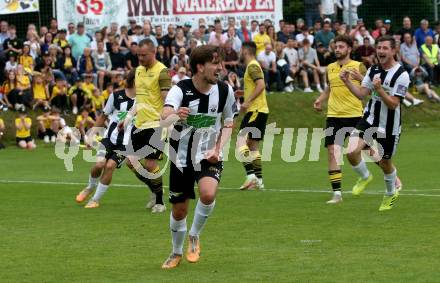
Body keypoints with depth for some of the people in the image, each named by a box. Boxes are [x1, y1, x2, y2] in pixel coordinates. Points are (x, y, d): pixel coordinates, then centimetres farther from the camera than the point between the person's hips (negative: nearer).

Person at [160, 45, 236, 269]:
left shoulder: (224, 90, -8)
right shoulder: (180, 90, -17)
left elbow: (228, 124, 6)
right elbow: (165, 115, -35)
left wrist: (218, 149, -11)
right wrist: (174, 115, -60)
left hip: (209, 156, 1)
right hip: (182, 157, -1)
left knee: (208, 193, -28)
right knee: (179, 210, 7)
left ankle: (194, 237, -1)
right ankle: (176, 253, 35)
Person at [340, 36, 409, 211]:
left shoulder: (401, 75, -16)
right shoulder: (373, 70, 3)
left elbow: (393, 104, -20)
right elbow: (361, 94, 0)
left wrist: (379, 89, -34)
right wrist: (347, 82, -14)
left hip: (389, 126, -4)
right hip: (369, 119, 4)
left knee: (385, 163, 10)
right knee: (352, 151, -16)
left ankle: (391, 193, 40)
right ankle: (364, 178, 16)